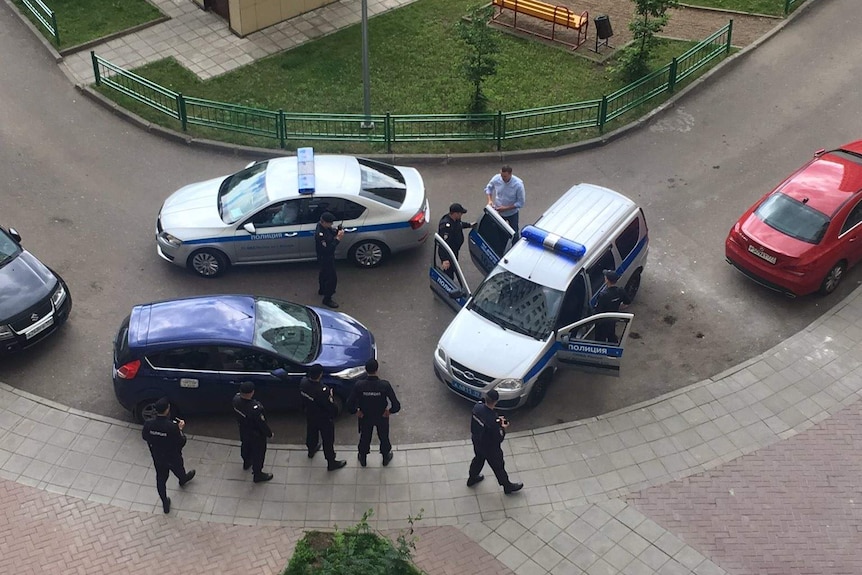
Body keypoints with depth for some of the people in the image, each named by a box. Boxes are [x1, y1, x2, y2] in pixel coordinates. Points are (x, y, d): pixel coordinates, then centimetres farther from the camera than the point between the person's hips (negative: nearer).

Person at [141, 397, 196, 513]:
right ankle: (183, 480, 65)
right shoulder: (172, 427, -37)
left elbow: (144, 436, -2)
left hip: (157, 459, 2)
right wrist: (180, 429, -10)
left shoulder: (148, 425, -24)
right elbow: (181, 442, -23)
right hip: (173, 459, -2)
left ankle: (165, 504, 35)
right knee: (179, 470, 32)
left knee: (161, 479, 23)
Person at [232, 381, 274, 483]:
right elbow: (262, 424, -28)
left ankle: (246, 463, 63)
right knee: (258, 454, 19)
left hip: (243, 431, 7)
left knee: (245, 446, 34)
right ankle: (257, 475, 40)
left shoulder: (236, 399, -25)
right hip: (256, 435, -7)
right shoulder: (255, 408, -44)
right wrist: (269, 433, -9)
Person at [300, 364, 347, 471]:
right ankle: (331, 463, 32)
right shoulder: (323, 391, -41)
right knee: (328, 440, 15)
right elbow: (330, 406, -28)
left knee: (311, 433, 33)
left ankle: (311, 450, 61)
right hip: (323, 418, -6)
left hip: (310, 415, 6)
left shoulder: (303, 382, -22)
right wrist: (330, 396, -13)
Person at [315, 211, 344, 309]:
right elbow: (328, 249, -37)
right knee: (332, 278, 1)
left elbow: (331, 233, 7)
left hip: (328, 256, 10)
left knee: (324, 273, 31)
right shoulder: (320, 234, -37)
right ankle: (327, 299, 16)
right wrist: (338, 239, -37)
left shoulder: (325, 226, -10)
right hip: (325, 258, -10)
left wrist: (338, 231, -15)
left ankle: (322, 290, 55)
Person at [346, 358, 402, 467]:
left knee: (364, 438, 28)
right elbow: (396, 406, -30)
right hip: (382, 417, -1)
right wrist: (389, 411, -10)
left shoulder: (359, 385, -28)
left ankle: (363, 458, 50)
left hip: (365, 417, 1)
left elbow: (350, 405, -25)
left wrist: (357, 411, -6)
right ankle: (386, 458, 50)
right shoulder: (385, 385, -30)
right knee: (384, 437, 28)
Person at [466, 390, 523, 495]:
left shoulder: (477, 407, -21)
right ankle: (507, 486, 43)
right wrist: (502, 428, -11)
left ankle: (472, 478, 58)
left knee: (478, 459, 34)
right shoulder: (493, 421, -41)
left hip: (477, 442, 6)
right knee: (498, 466, 19)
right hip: (490, 448, -6)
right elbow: (498, 439, -27)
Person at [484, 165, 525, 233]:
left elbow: (520, 203, -20)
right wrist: (490, 200, -15)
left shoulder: (518, 184, -29)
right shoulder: (496, 179, -20)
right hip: (498, 212, 2)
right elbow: (488, 188, 2)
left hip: (512, 213, -2)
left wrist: (506, 208, -24)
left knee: (514, 233, 13)